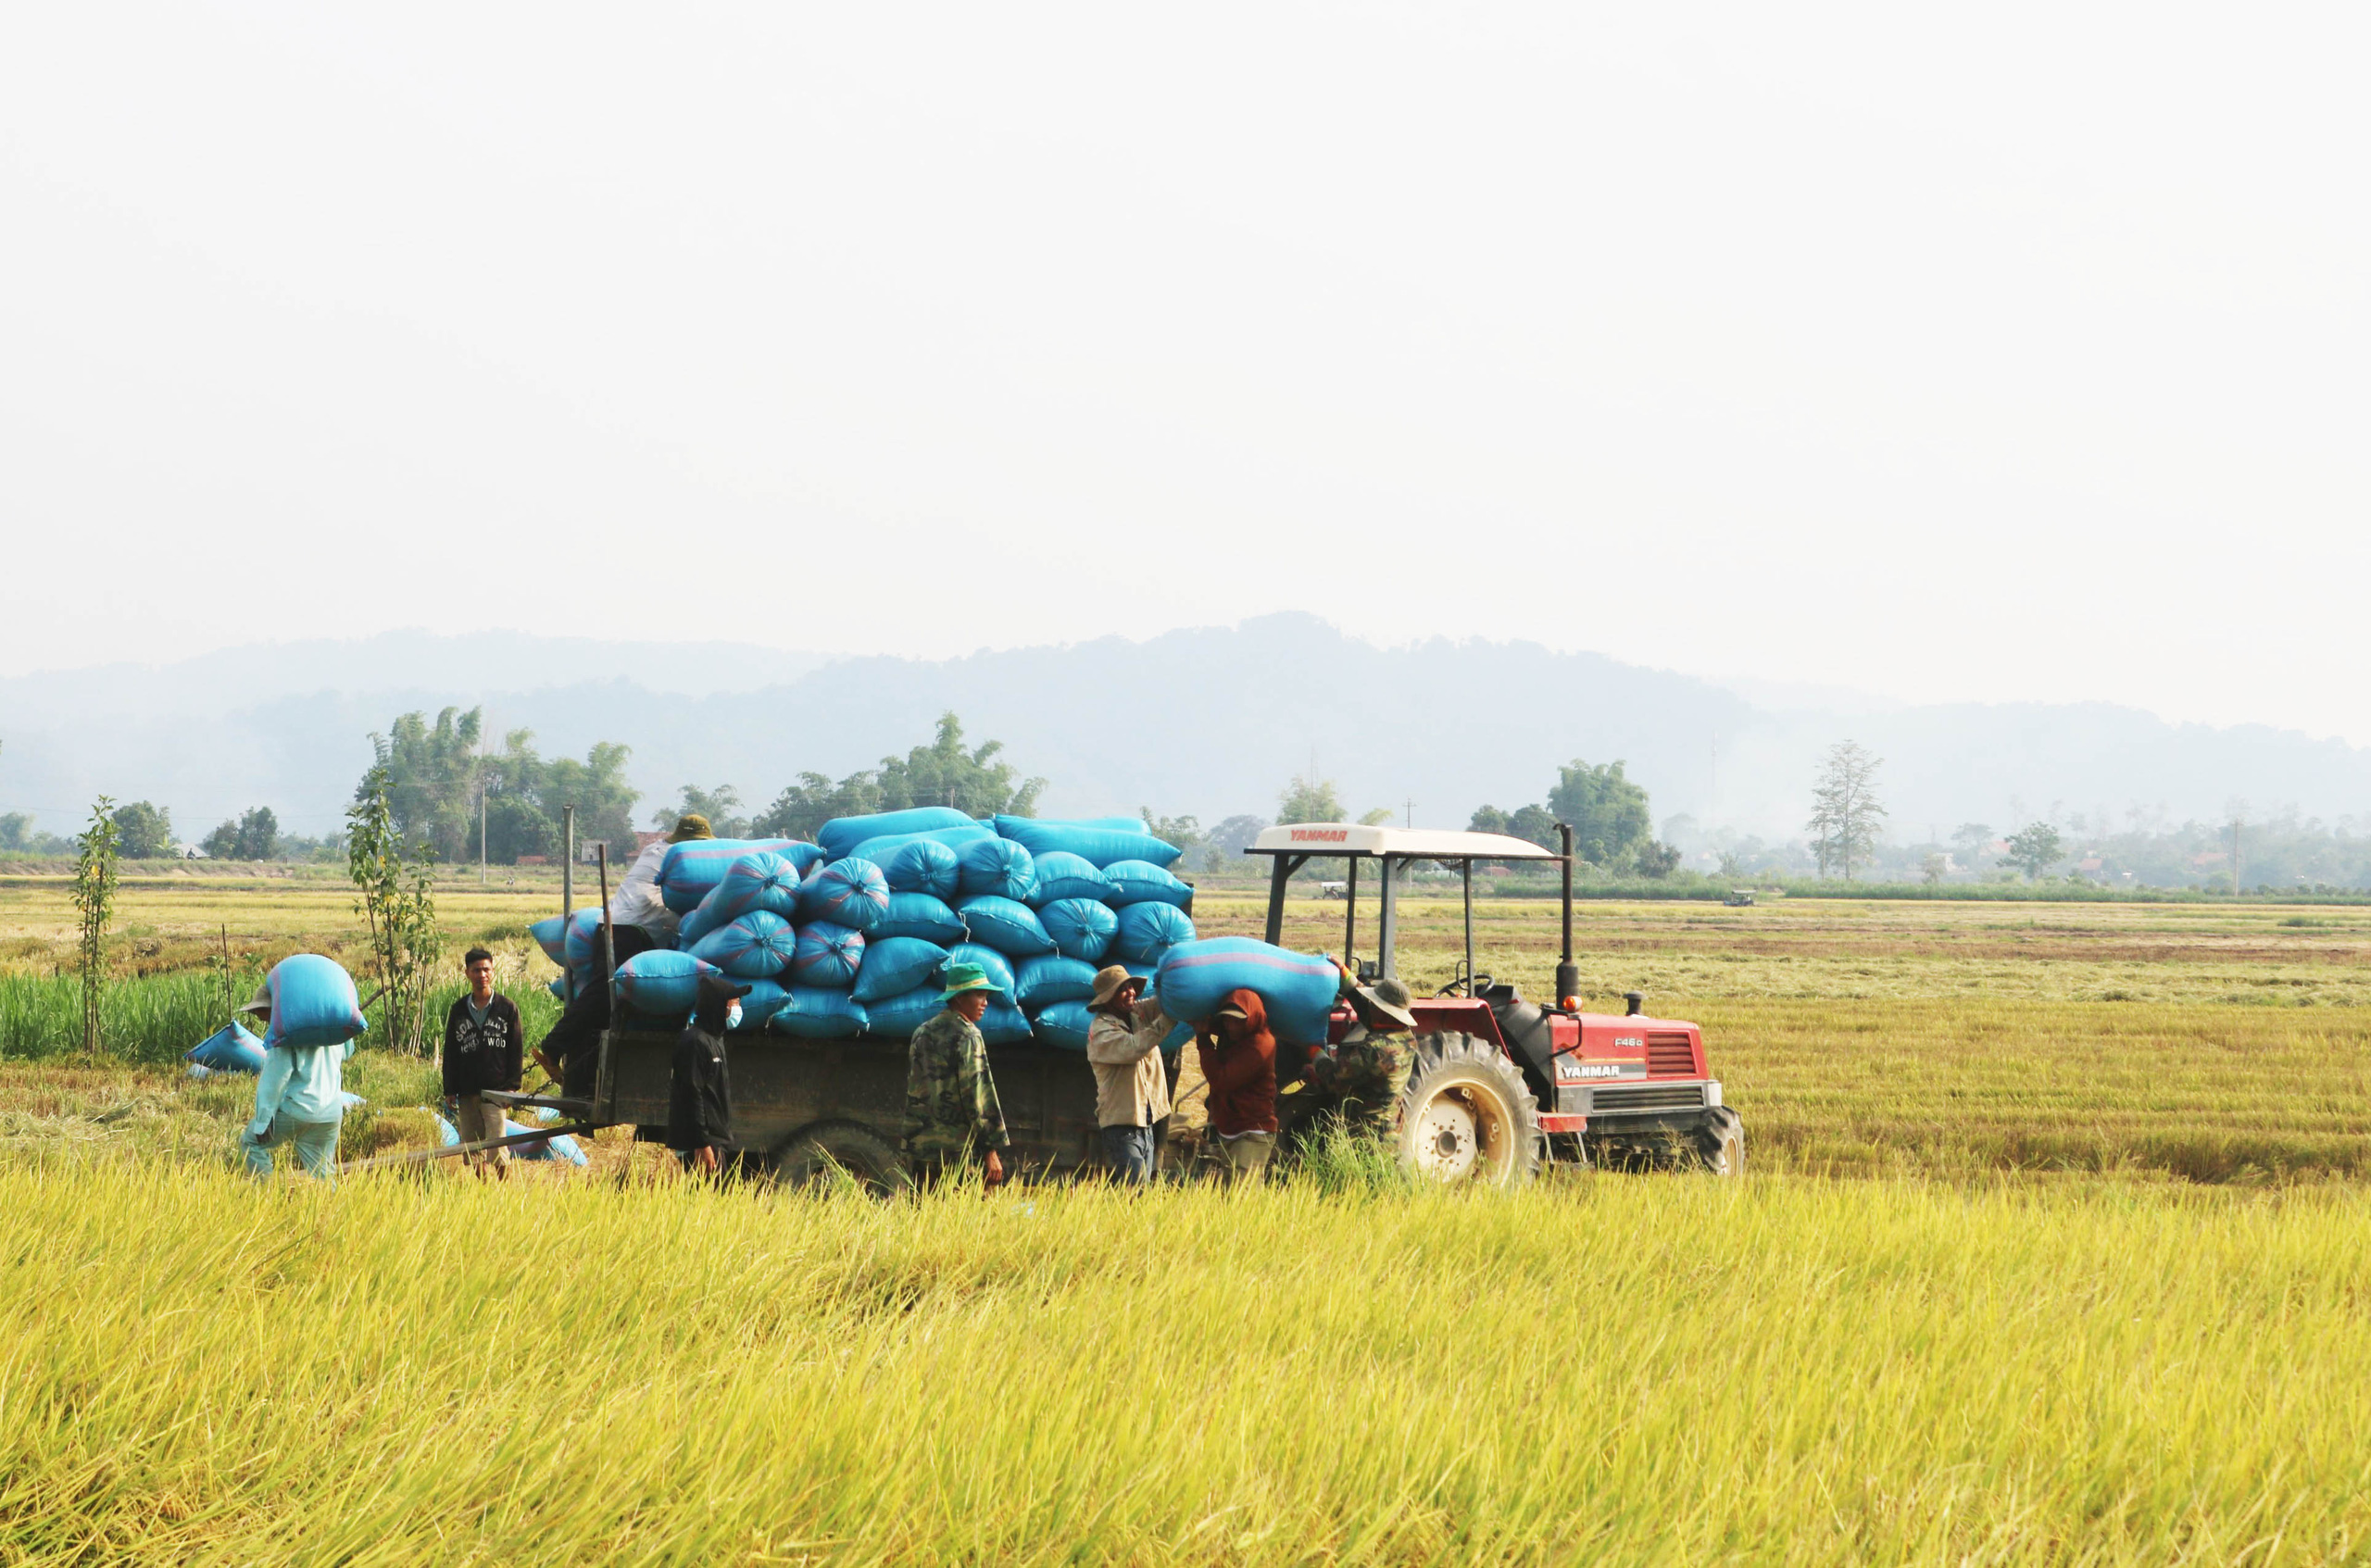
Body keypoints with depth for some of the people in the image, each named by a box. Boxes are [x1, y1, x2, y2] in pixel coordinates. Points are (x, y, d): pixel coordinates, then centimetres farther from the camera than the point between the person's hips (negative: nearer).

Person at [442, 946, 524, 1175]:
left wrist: (512, 1085, -4)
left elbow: (516, 1049, 4)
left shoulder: (507, 1008, 4)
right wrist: (449, 1090, 6)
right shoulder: (458, 1010, 11)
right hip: (466, 1093, 3)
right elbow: (450, 1051, 12)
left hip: (496, 1090, -3)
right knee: (472, 1151, 5)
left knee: (497, 1151, -10)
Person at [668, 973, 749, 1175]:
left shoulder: (714, 1039, 18)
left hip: (717, 1141, 10)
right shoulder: (696, 1042, -14)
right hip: (702, 1143, -10)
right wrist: (702, 1145, -22)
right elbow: (691, 1096, -19)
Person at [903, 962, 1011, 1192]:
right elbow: (977, 1096, -14)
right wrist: (991, 1149, -13)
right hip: (961, 1151, -8)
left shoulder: (923, 1033, 15)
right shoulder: (967, 1037, -9)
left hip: (922, 1148, 8)